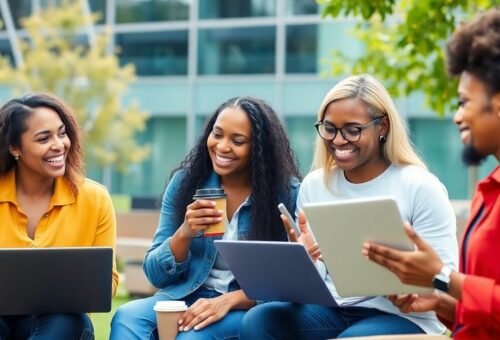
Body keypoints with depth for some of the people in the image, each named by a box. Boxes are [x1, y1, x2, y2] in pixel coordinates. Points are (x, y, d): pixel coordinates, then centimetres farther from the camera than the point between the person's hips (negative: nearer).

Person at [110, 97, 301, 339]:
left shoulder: (286, 193, -6)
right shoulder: (185, 182, 1)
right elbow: (155, 274, 2)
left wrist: (229, 300, -23)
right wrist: (184, 234, -18)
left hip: (251, 309, -3)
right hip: (187, 298, 3)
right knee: (127, 318, -28)